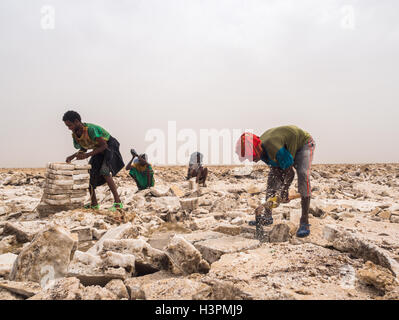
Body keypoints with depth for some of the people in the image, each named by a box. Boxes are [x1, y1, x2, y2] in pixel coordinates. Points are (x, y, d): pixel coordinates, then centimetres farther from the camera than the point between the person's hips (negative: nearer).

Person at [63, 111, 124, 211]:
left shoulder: (91, 129, -32)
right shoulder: (75, 134, -6)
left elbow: (104, 145, -29)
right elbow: (83, 149, 10)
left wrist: (87, 155, -34)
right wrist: (72, 156, -8)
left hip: (110, 146, -8)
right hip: (99, 150, 8)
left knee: (104, 172, -27)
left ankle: (118, 202, -25)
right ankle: (94, 203, 8)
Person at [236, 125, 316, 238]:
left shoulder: (275, 150, -43)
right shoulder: (261, 149, -18)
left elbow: (290, 173, -30)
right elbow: (279, 169, -9)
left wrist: (284, 191, -17)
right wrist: (282, 190, -12)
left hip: (304, 144, -7)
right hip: (287, 149, 7)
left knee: (303, 175, -27)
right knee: (272, 176, -4)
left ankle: (304, 222, -24)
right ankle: (267, 216, 4)